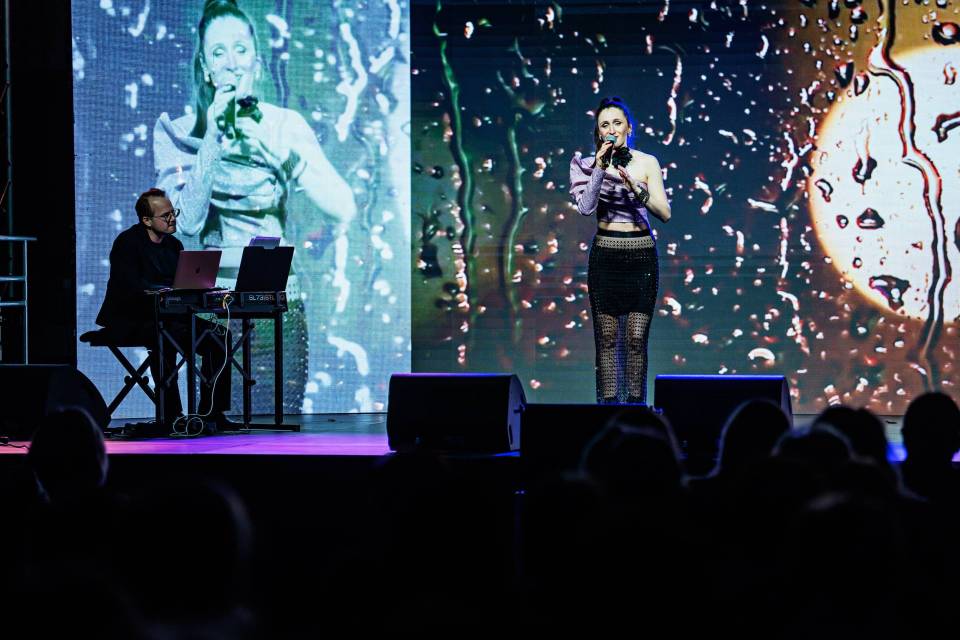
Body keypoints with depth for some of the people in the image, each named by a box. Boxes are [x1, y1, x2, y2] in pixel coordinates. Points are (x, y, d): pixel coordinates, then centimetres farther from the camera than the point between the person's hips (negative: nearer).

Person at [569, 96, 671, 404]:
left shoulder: (647, 163, 1)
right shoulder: (592, 164, 2)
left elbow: (665, 213, -6)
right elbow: (585, 208, -14)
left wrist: (636, 189, -20)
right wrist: (600, 169, -21)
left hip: (641, 254, 0)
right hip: (605, 254, 0)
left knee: (636, 337, -4)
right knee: (607, 337, -1)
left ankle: (636, 403, 2)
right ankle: (607, 402, 2)